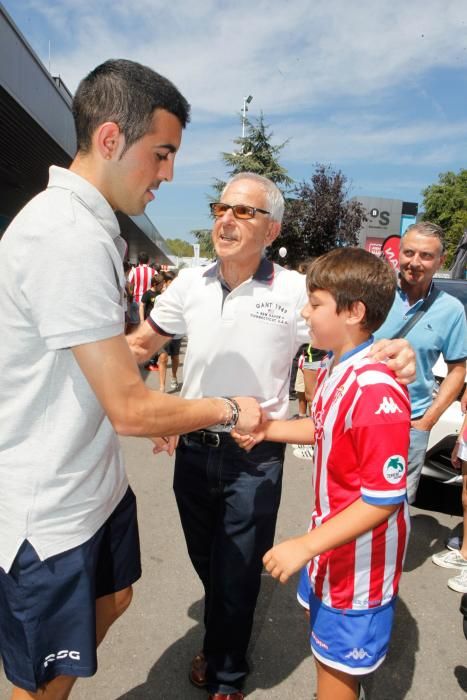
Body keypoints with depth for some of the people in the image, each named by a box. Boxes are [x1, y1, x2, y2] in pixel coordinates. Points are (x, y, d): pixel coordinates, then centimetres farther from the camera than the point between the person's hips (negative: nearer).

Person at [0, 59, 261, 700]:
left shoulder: (85, 226, 7)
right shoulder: (71, 238, -27)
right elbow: (131, 410, -26)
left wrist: (158, 413, 11)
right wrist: (229, 411, -10)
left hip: (95, 481, 10)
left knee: (110, 602, 28)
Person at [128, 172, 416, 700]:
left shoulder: (295, 290, -13)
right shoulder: (190, 283, -2)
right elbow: (139, 346, 7)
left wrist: (392, 354, -30)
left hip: (255, 459, -4)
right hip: (193, 449, 4)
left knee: (238, 573, 14)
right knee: (206, 564, 25)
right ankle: (219, 645, 56)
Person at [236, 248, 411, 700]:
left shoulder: (376, 390, -33)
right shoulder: (334, 367, -3)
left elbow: (384, 500, -29)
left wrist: (306, 545, -27)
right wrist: (269, 429, 2)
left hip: (359, 554, -9)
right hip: (329, 535, 9)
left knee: (337, 660, 13)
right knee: (318, 618, 30)